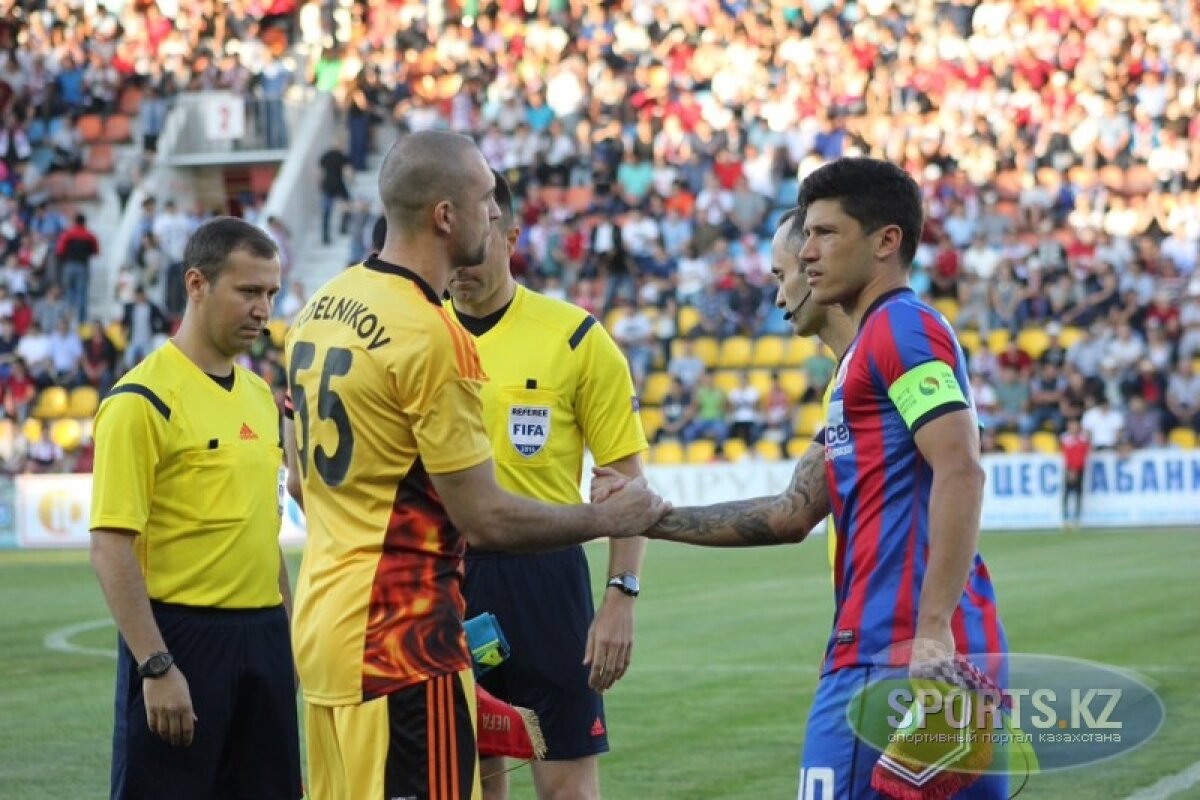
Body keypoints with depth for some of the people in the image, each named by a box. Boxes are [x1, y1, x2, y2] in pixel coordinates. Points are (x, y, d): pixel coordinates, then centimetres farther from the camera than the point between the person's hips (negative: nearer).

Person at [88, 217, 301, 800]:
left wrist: (286, 632, 16)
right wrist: (155, 666, -20)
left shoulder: (260, 395, 13)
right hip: (180, 636, -7)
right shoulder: (143, 400, -11)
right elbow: (111, 545, -15)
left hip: (263, 638, 8)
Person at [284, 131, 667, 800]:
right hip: (401, 642, -9)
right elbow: (485, 518, -17)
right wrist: (609, 518, -4)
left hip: (322, 621, 9)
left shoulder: (323, 307, 10)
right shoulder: (433, 337, -17)